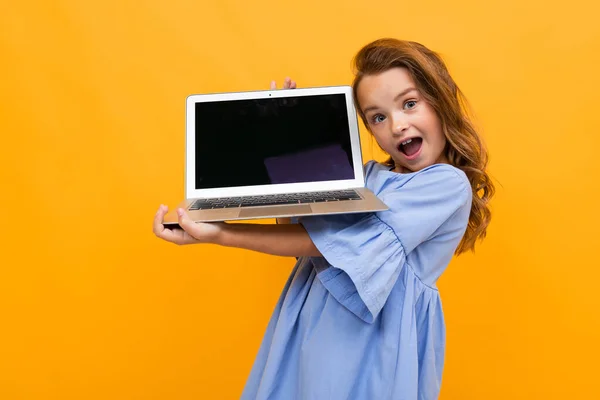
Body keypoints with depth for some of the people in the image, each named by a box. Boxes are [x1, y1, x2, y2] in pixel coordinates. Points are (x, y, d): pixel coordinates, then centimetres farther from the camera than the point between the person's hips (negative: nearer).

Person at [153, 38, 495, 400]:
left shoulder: (449, 183, -12)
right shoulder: (369, 176, 10)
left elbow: (344, 239, -20)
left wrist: (220, 235, -22)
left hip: (374, 344, -6)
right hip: (311, 330, 6)